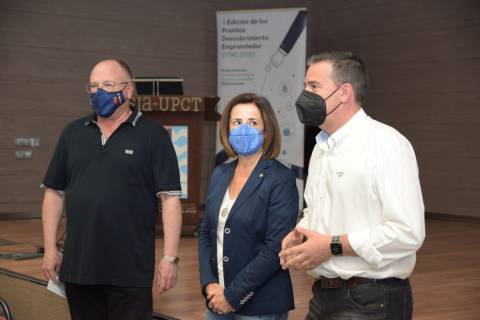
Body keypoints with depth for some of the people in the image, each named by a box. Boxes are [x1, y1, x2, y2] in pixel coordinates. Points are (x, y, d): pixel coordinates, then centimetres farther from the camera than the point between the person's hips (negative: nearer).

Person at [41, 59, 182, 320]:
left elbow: (170, 198, -7)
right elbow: (54, 192, 13)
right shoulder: (72, 133, 10)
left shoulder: (153, 135, -3)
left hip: (131, 272, -4)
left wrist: (169, 258, -12)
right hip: (78, 269, 4)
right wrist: (50, 248, 7)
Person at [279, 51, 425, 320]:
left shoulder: (386, 144, -14)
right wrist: (300, 234, 2)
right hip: (323, 297, 8)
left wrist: (332, 245, -19)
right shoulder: (322, 148, 13)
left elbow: (408, 232, -22)